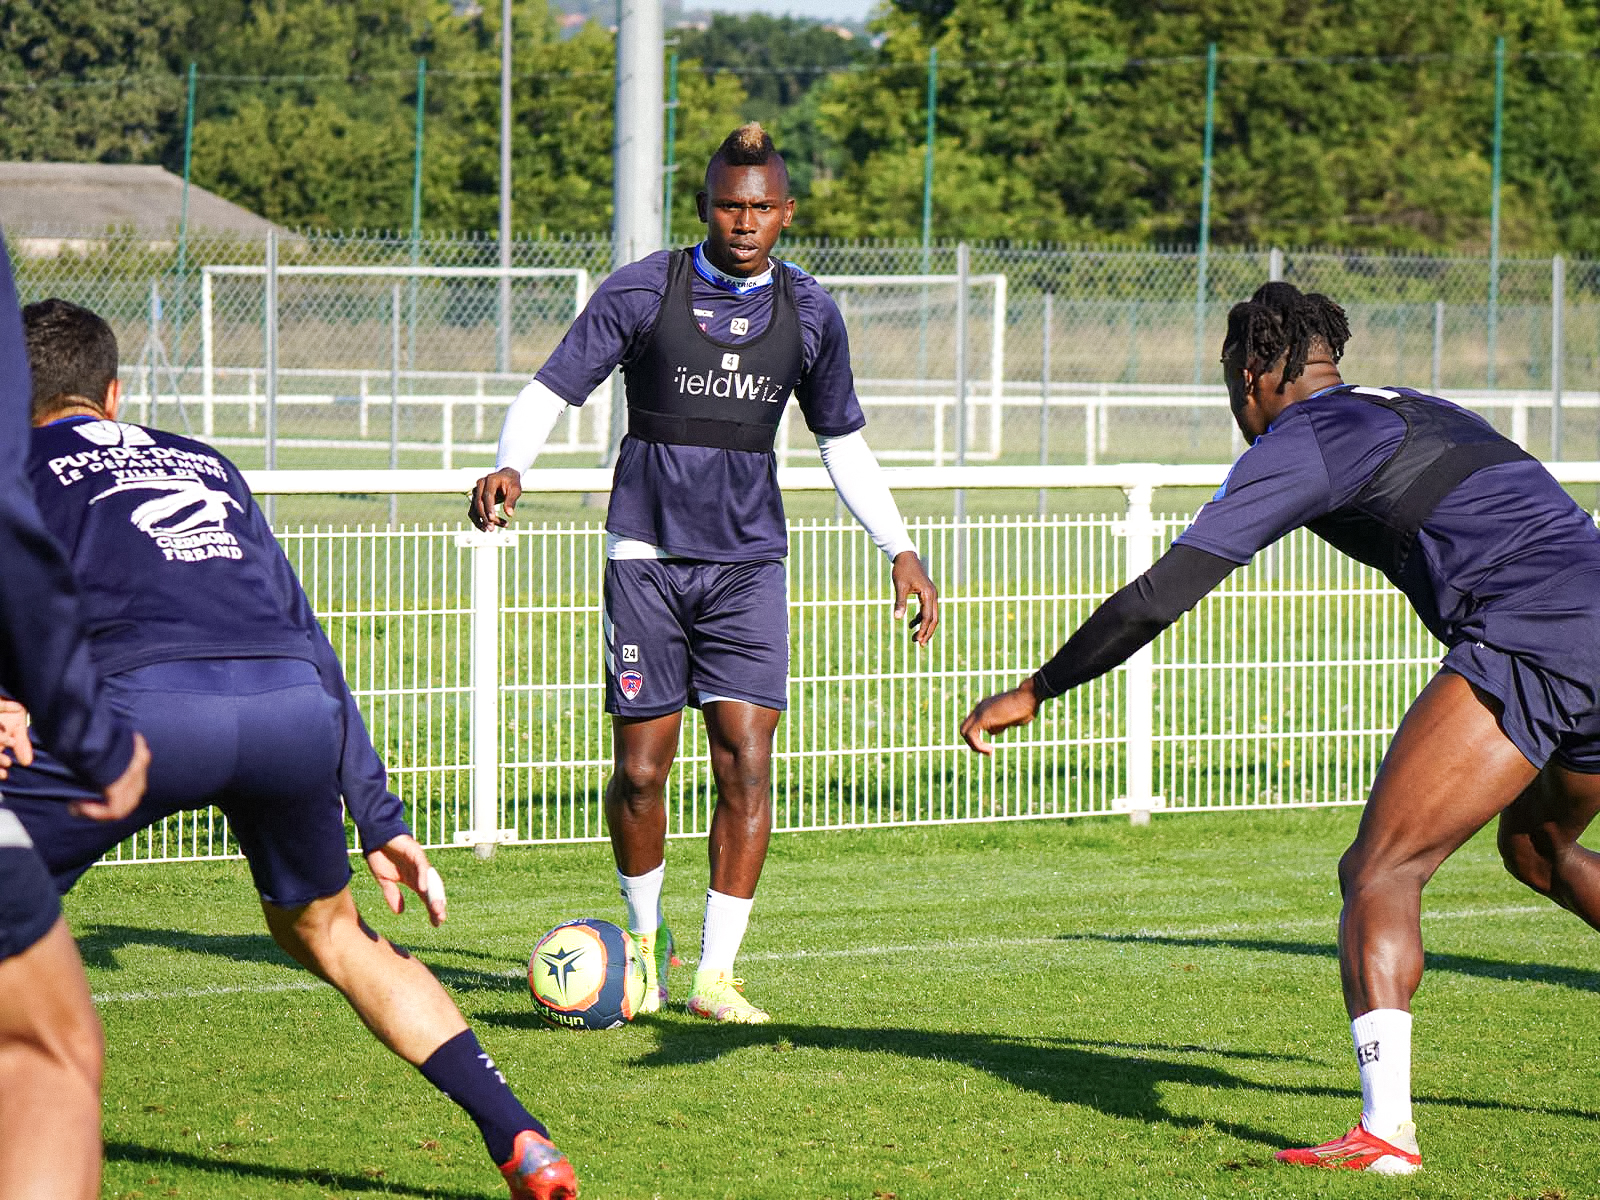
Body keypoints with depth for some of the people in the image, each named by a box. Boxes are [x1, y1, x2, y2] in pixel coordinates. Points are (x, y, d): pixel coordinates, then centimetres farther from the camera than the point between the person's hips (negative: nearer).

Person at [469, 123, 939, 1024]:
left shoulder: (810, 314, 5)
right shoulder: (642, 292, -5)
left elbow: (843, 442, 16)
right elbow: (551, 392, -4)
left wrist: (901, 549, 10)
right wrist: (510, 468, -23)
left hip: (748, 560, 2)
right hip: (649, 553, -2)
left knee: (747, 761, -11)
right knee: (641, 770, -2)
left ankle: (716, 974, -4)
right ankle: (645, 934, 25)